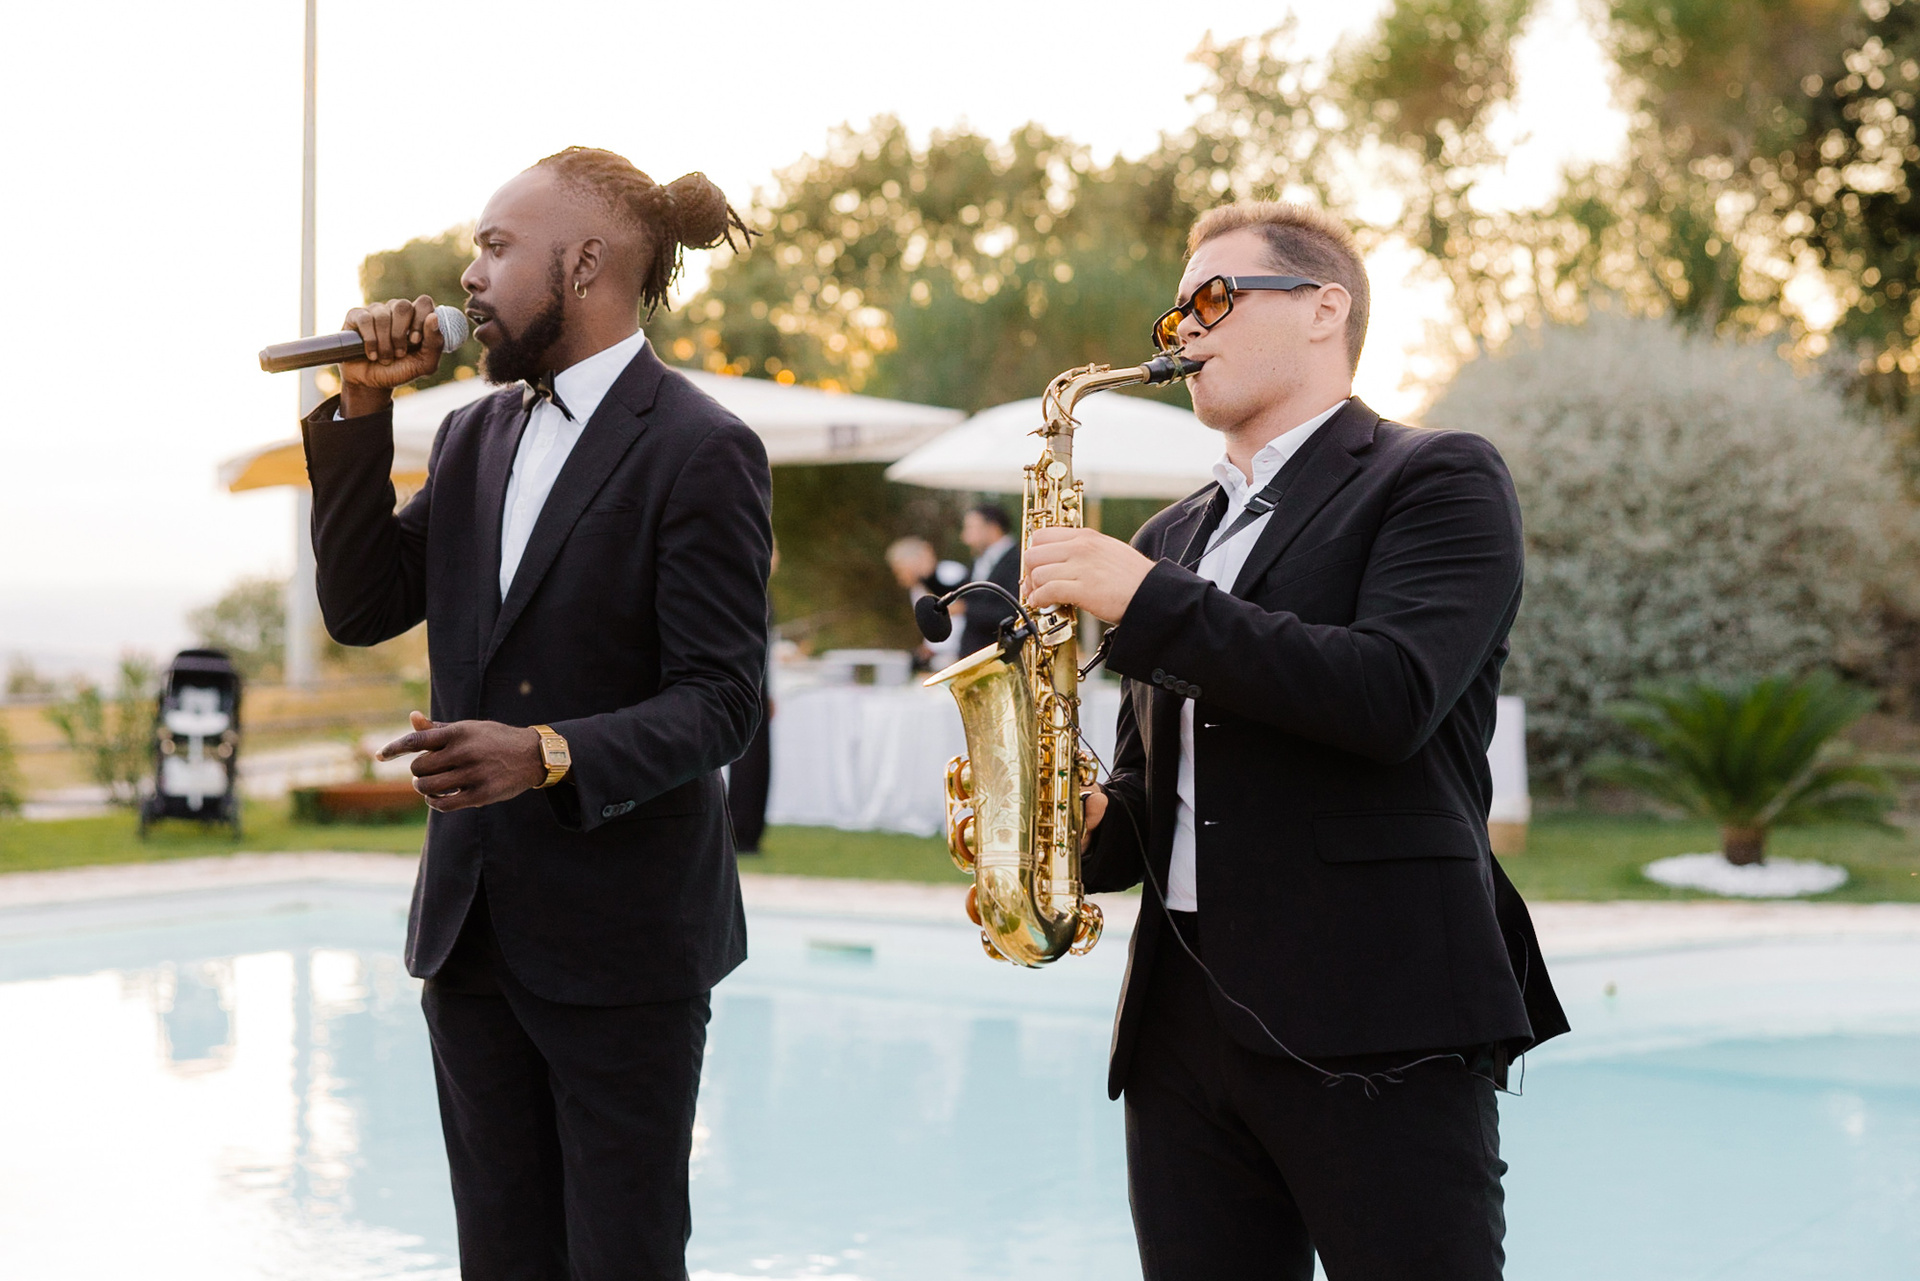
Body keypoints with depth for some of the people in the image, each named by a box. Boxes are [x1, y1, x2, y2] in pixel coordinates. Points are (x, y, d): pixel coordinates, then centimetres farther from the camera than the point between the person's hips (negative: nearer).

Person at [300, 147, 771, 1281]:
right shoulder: (477, 434, 12)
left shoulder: (700, 450, -11)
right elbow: (363, 609, 8)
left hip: (620, 935, -7)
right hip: (472, 926, 7)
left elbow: (721, 701, -15)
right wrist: (363, 409, 2)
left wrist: (551, 756, -30)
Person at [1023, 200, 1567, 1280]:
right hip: (1183, 1021, 6)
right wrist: (1092, 826, 4)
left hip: (1376, 1026, -6)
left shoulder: (1440, 478, 0)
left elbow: (1393, 695, -17)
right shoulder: (1175, 537, 21)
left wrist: (1148, 602, -14)